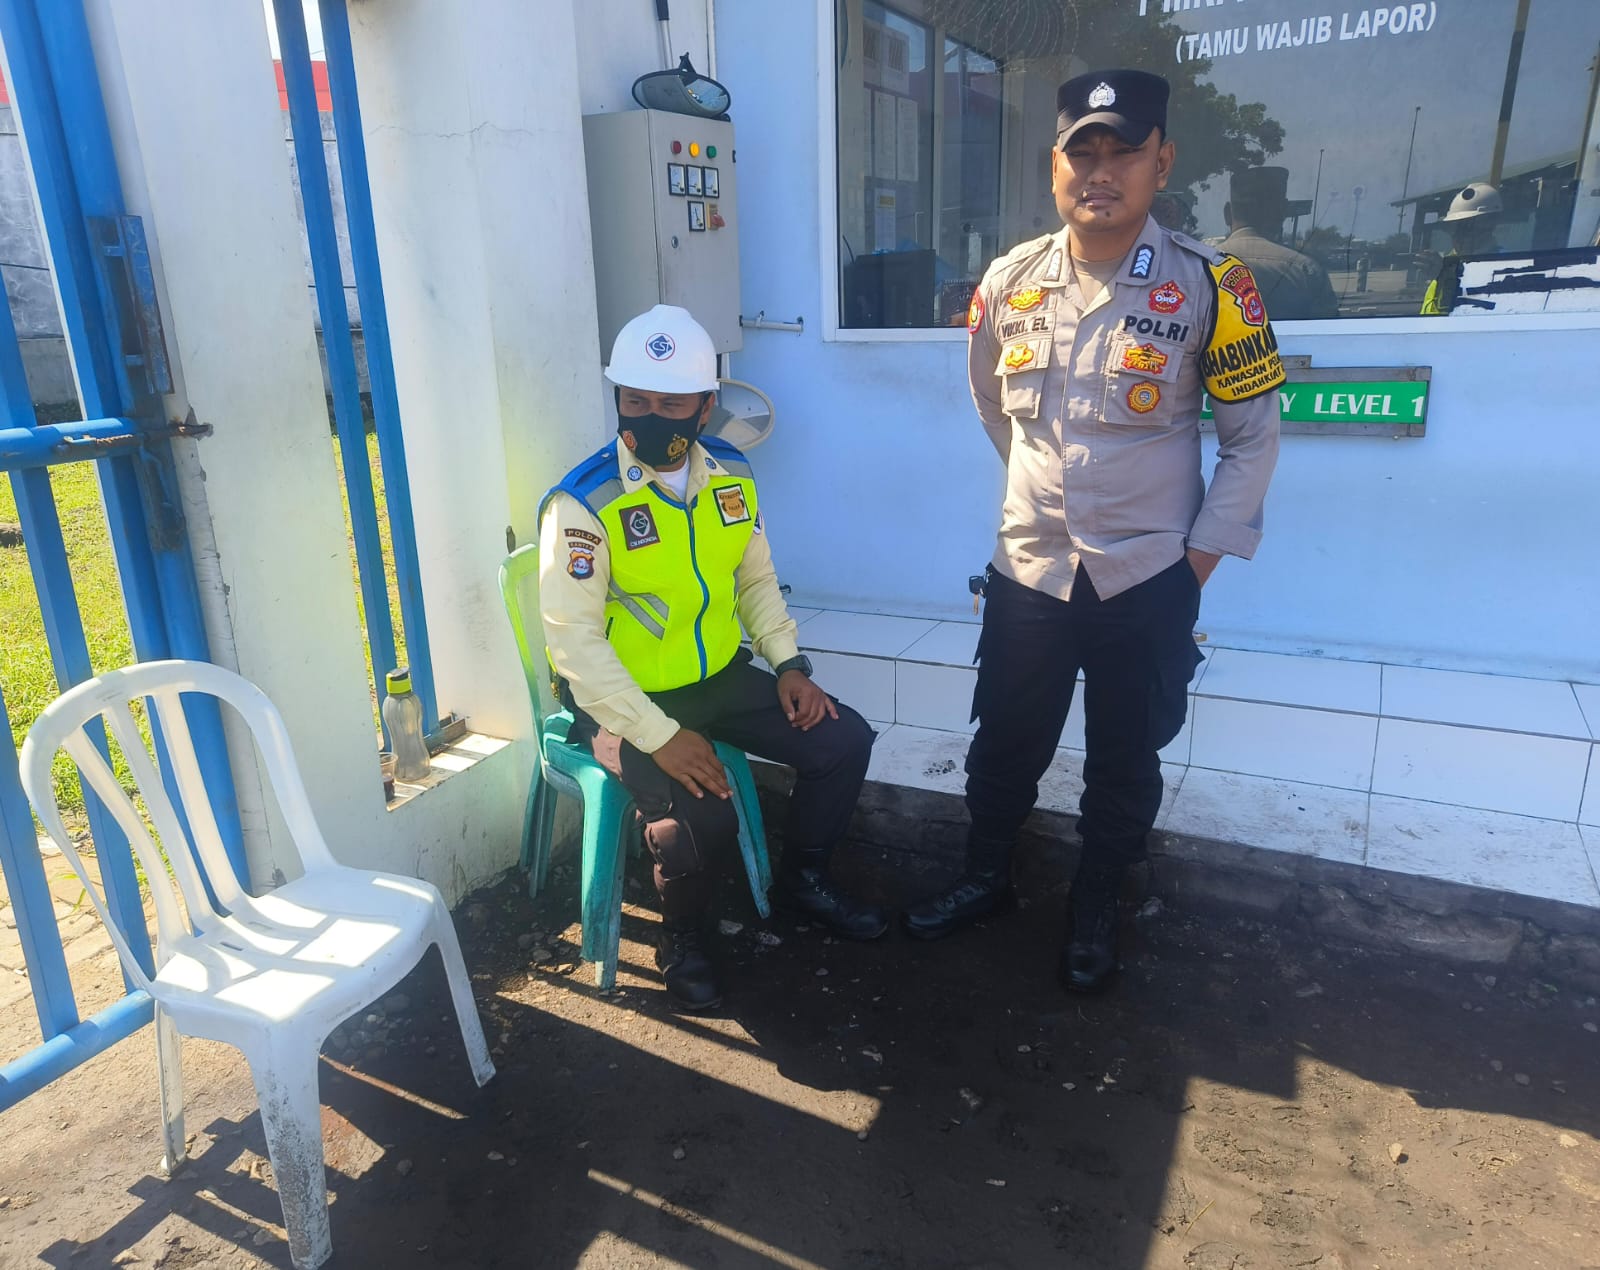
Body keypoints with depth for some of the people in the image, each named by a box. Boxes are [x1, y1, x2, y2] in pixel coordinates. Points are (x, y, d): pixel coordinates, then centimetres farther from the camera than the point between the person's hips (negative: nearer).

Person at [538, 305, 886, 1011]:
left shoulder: (732, 476, -1)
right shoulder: (582, 504, -20)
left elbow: (756, 579, 12)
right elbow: (573, 641, -22)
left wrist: (789, 665, -1)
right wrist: (661, 737, -27)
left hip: (722, 679, 6)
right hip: (625, 701, -6)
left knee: (844, 740, -2)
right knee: (702, 816, -27)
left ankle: (801, 881, 23)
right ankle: (680, 936, 7)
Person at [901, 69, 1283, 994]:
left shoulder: (1208, 287, -10)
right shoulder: (1010, 282, -2)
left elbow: (1254, 434, -3)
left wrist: (1199, 559, -6)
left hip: (1148, 583, -2)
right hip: (1027, 572, 3)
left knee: (1124, 765, 13)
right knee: (1006, 744, 16)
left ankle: (1096, 914, 35)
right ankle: (985, 880, 40)